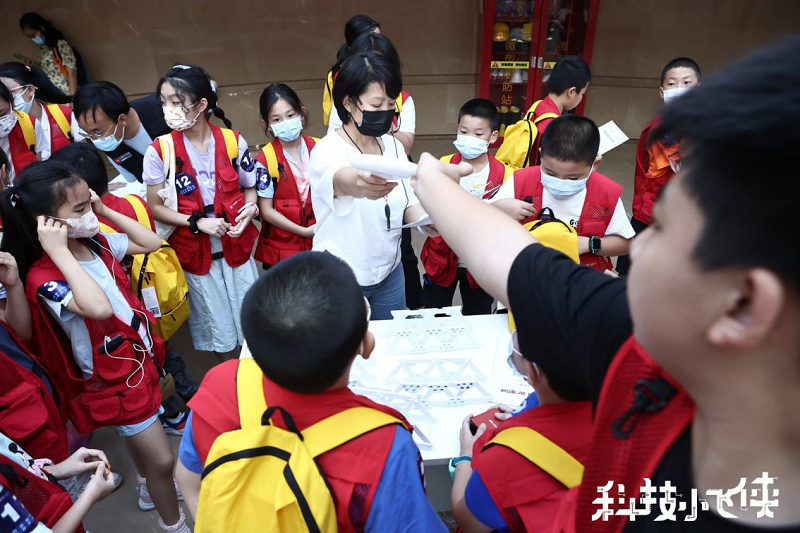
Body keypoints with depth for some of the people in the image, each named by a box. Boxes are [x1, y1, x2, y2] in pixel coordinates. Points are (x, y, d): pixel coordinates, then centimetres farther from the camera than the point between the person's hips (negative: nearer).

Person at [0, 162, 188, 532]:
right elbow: (100, 308, -47)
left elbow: (151, 243, 3)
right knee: (162, 459, 6)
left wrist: (106, 211, -7)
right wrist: (60, 252, -41)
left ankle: (150, 487, 58)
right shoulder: (44, 277, -29)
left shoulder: (95, 242, -7)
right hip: (113, 377, -7)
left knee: (138, 435, 32)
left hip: (138, 356, 7)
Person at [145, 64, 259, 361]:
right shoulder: (159, 152, -13)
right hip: (195, 251, -1)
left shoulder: (232, 141, -9)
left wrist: (250, 209, -18)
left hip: (237, 244, 1)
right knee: (218, 329, 16)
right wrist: (197, 222, -21)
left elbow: (249, 187, 3)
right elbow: (156, 207, -7)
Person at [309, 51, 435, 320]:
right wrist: (359, 183, -66)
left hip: (390, 272, 5)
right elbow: (340, 180, -42)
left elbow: (408, 201, 1)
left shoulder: (394, 146, -1)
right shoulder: (327, 150, -20)